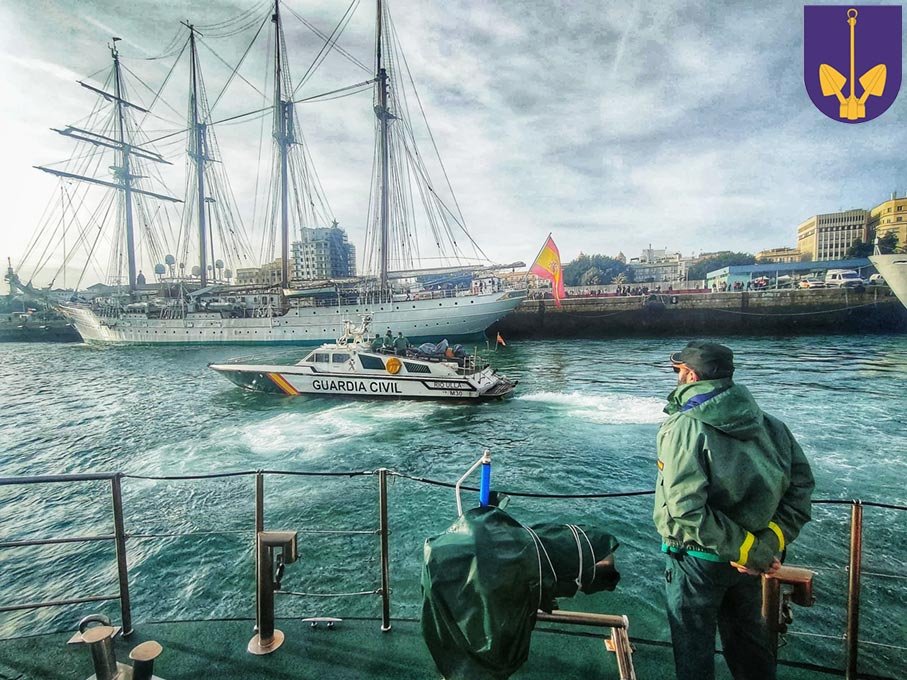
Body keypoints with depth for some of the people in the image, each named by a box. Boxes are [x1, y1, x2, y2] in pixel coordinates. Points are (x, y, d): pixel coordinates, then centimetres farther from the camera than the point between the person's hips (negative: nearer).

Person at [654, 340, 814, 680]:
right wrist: (768, 545, -8)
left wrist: (746, 550, -20)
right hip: (751, 559, 6)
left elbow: (685, 510, -31)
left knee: (693, 648, 16)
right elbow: (801, 483, -3)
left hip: (697, 558, -6)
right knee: (748, 639, 29)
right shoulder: (767, 423, -4)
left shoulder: (683, 426, -24)